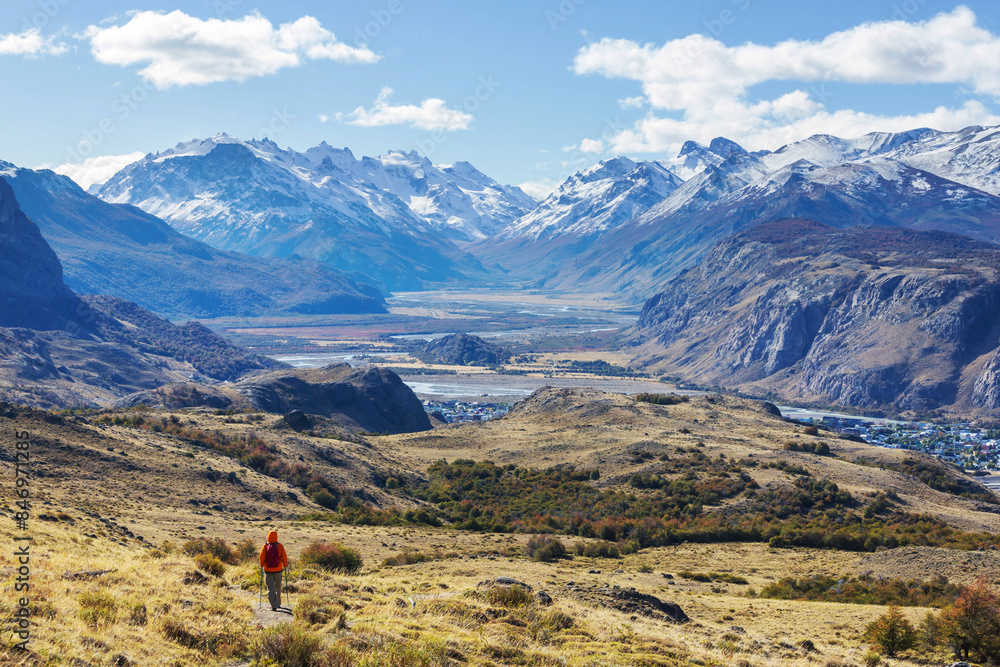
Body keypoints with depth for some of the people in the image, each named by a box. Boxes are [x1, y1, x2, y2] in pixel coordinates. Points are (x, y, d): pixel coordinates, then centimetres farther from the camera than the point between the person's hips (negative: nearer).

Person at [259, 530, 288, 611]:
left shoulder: (265, 546, -9)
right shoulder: (280, 546, -7)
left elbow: (262, 557, -9)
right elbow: (284, 557, -6)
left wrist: (262, 565, 10)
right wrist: (285, 565, 10)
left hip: (268, 570, -1)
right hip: (278, 570, 1)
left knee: (271, 589, 1)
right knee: (278, 587, 20)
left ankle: (274, 606, -8)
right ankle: (278, 603, 31)